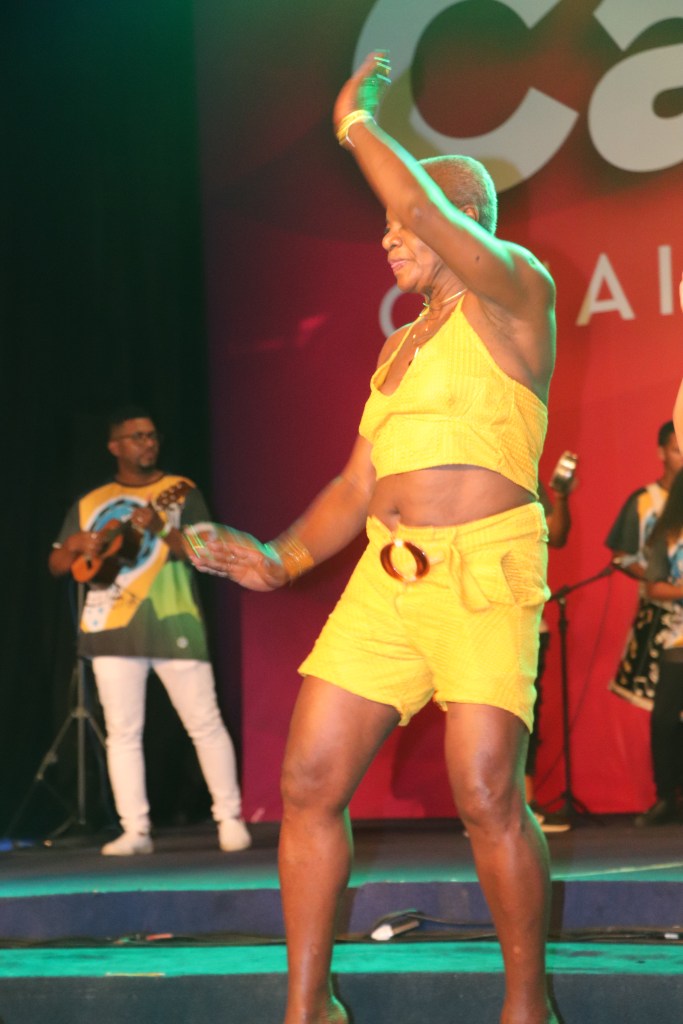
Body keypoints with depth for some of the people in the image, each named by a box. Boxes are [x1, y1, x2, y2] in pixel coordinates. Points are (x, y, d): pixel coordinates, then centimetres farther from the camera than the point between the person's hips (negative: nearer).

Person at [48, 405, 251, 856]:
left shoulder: (181, 493, 5)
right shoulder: (90, 504, 14)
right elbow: (57, 564, 15)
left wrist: (160, 528, -20)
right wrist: (76, 545, -7)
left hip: (172, 624, -3)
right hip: (112, 626, 3)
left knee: (205, 722, -3)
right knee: (122, 731, 1)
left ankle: (231, 819, 6)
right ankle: (135, 830, 4)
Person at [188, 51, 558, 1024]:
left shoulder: (518, 290, 2)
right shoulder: (398, 349, 24)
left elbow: (432, 217, -17)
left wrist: (359, 125, -4)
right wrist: (279, 559, 8)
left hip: (486, 574, -7)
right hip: (387, 578, 7)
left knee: (487, 796, -15)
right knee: (308, 783, -1)